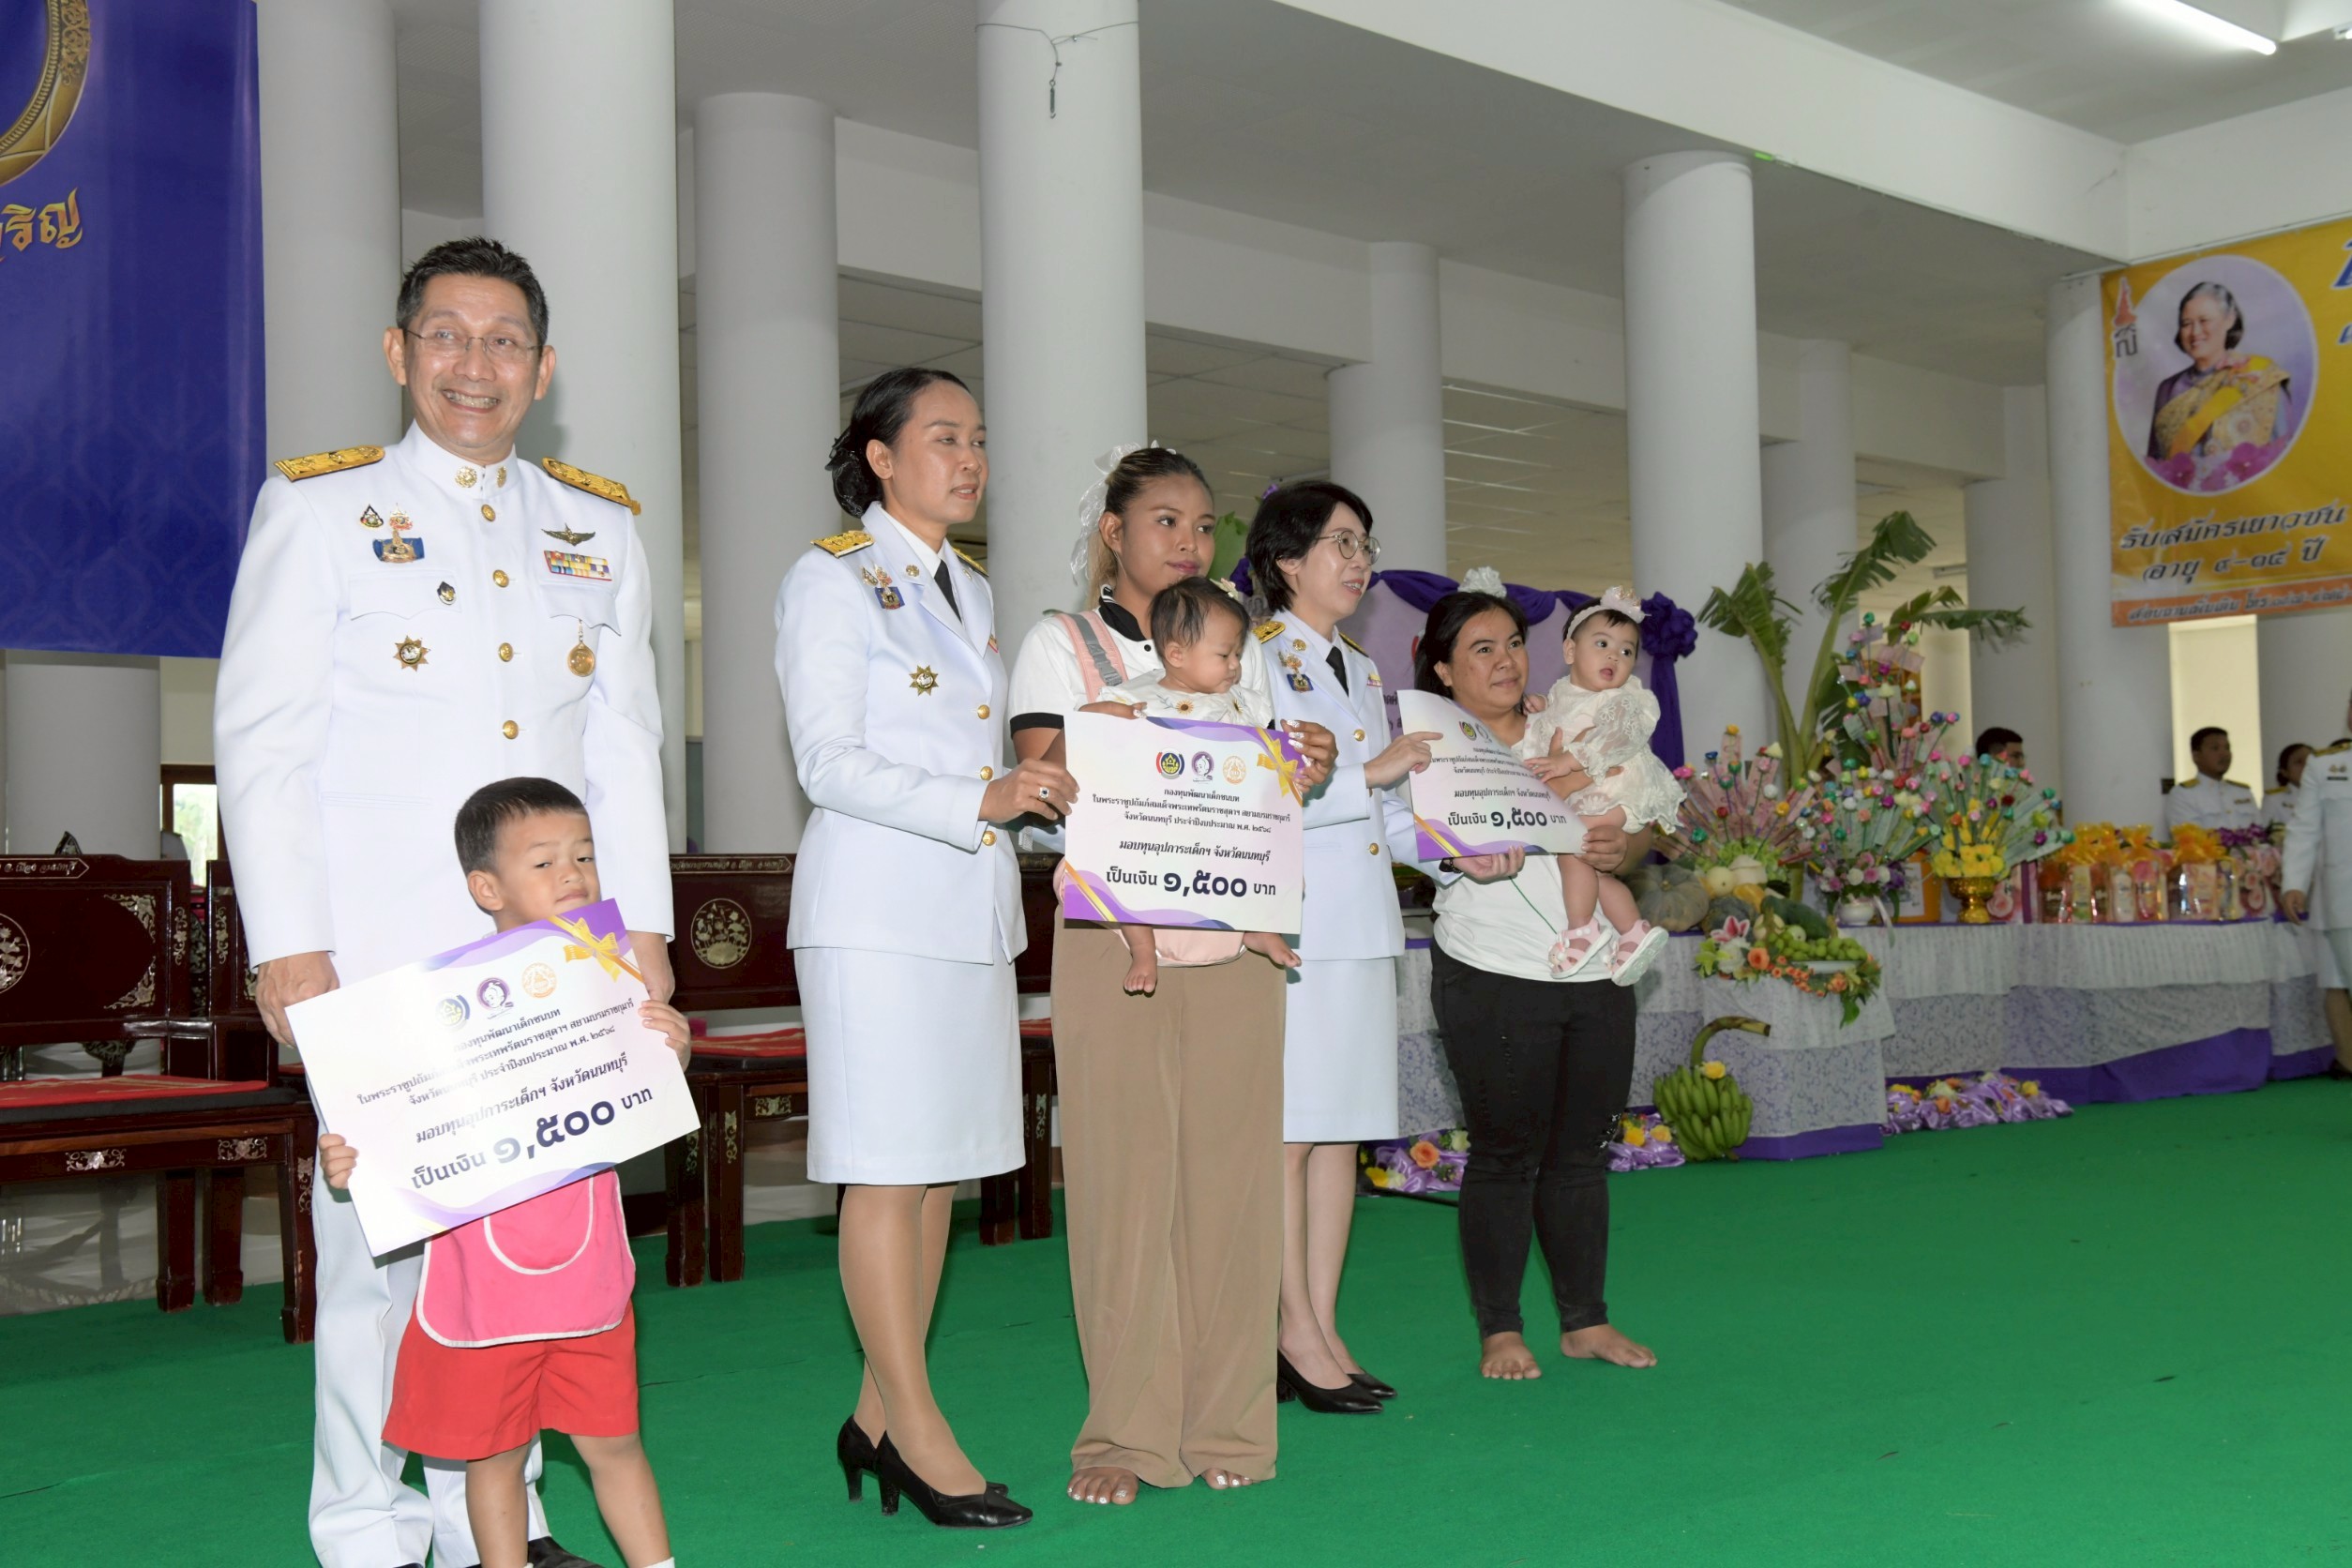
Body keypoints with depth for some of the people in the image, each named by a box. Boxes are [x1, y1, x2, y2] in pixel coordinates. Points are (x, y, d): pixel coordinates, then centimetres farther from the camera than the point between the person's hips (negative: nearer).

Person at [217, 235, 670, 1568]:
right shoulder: (319, 508, 6)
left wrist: (644, 926, 8)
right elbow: (263, 743, 0)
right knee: (382, 1233, -1)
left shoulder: (601, 529, 16)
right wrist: (288, 946, -8)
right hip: (383, 949, -3)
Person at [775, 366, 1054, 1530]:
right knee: (887, 1169, -5)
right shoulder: (831, 580, -3)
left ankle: (877, 1418, 16)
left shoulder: (969, 590, 20)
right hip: (876, 910, -8)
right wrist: (978, 801, -20)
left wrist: (1038, 792, 5)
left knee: (941, 1167, 7)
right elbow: (829, 765, -12)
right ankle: (916, 1432, 2)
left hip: (971, 909, 8)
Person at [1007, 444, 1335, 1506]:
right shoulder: (1060, 643, 7)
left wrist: (1302, 773, -3)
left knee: (1229, 1166, 0)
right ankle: (1126, 1431, 3)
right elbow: (1039, 782, -4)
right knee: (1123, 1168, -5)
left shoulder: (1236, 650, 19)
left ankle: (1224, 1424, 9)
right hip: (1112, 930, -3)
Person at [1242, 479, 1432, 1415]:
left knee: (1341, 1130, 7)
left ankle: (1323, 1329, 13)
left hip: (1362, 923, 8)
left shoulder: (1364, 673, 21)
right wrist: (1367, 773, -16)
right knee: (1285, 1131, -5)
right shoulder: (1255, 659, -4)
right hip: (1287, 924, -8)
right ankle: (1296, 1337, 1)